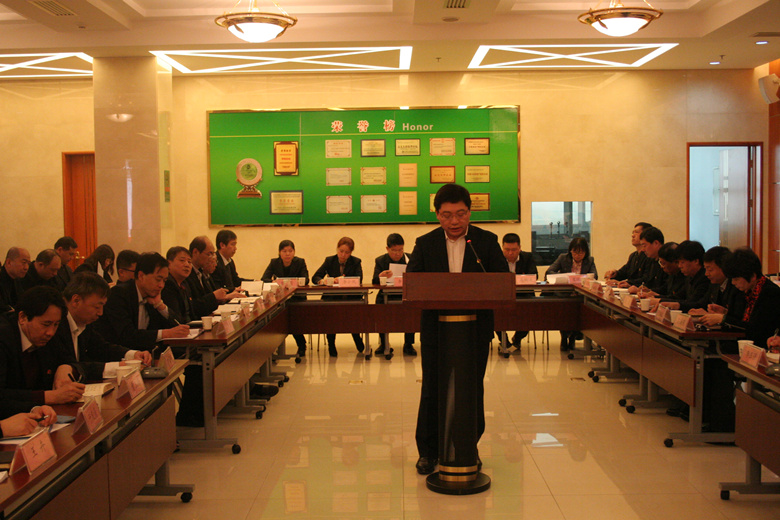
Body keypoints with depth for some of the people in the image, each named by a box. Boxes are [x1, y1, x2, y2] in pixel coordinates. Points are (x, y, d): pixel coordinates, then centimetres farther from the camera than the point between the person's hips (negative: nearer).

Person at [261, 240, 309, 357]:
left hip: (297, 298, -1)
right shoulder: (274, 262, 4)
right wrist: (273, 282, -29)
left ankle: (301, 346, -10)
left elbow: (305, 280, -9)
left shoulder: (300, 262, 1)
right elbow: (264, 279, -6)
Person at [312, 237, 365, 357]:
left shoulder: (356, 262, 7)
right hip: (332, 296, 0)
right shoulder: (329, 261, 9)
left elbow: (359, 280, -10)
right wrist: (322, 281, -24)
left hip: (350, 297, 0)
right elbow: (315, 277, -1)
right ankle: (331, 344, -15)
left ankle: (358, 340, -1)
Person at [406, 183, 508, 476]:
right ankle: (428, 450, 18)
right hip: (436, 328, 0)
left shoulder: (487, 241, 2)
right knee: (433, 389, 5)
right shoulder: (425, 244, 4)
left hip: (476, 329, 0)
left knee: (472, 390, 7)